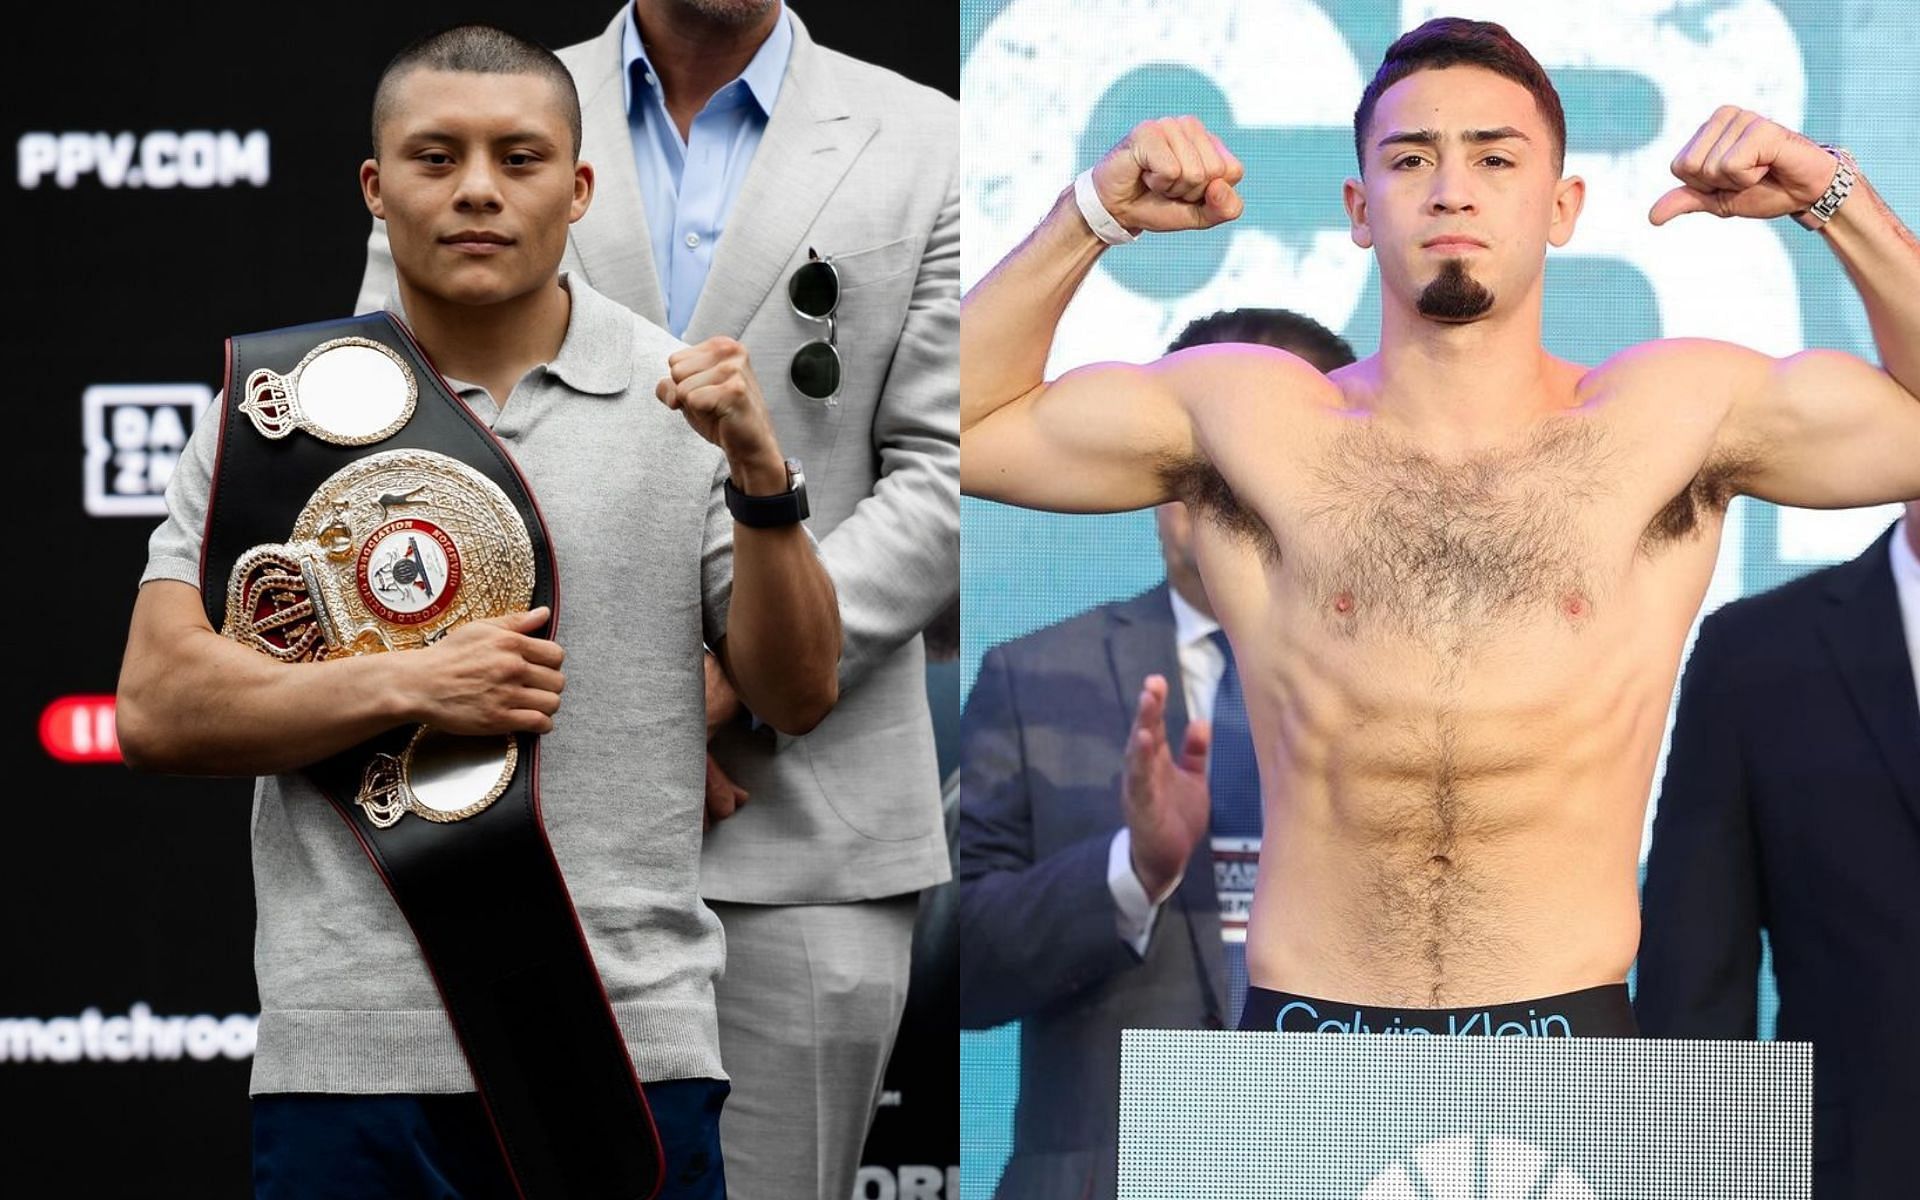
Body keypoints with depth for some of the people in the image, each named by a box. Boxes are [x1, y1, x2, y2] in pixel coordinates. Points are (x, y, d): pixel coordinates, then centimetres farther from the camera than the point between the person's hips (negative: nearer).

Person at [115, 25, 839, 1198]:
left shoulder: (681, 400, 7)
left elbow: (799, 697, 4)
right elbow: (157, 707, -1)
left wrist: (761, 476, -10)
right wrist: (408, 685, -13)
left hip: (630, 1043, 0)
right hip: (352, 1047, 0)